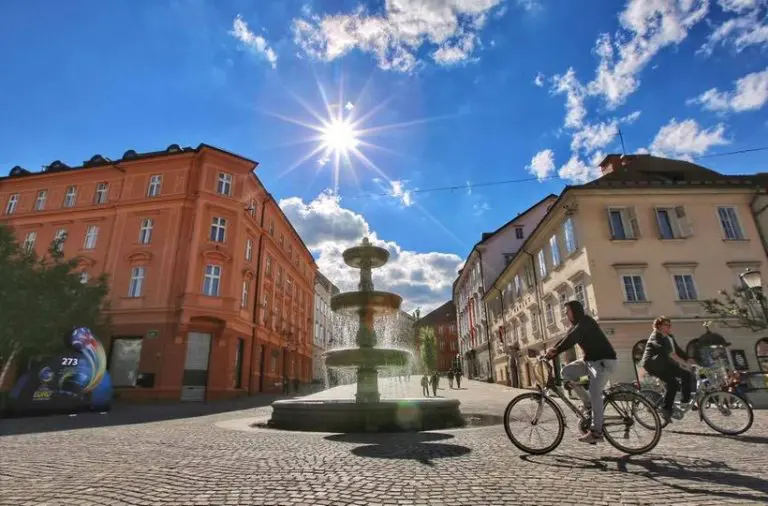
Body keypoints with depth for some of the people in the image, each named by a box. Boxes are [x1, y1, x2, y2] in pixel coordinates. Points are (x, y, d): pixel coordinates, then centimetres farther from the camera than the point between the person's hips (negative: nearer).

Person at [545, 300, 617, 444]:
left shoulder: (586, 321, -15)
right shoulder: (575, 326, 13)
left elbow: (572, 338, -30)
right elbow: (566, 341, 5)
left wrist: (555, 350, -38)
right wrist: (549, 354, -8)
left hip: (605, 360, -9)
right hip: (590, 360, 9)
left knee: (594, 392, -20)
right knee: (566, 371, -7)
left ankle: (596, 431, -17)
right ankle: (588, 404, 2)